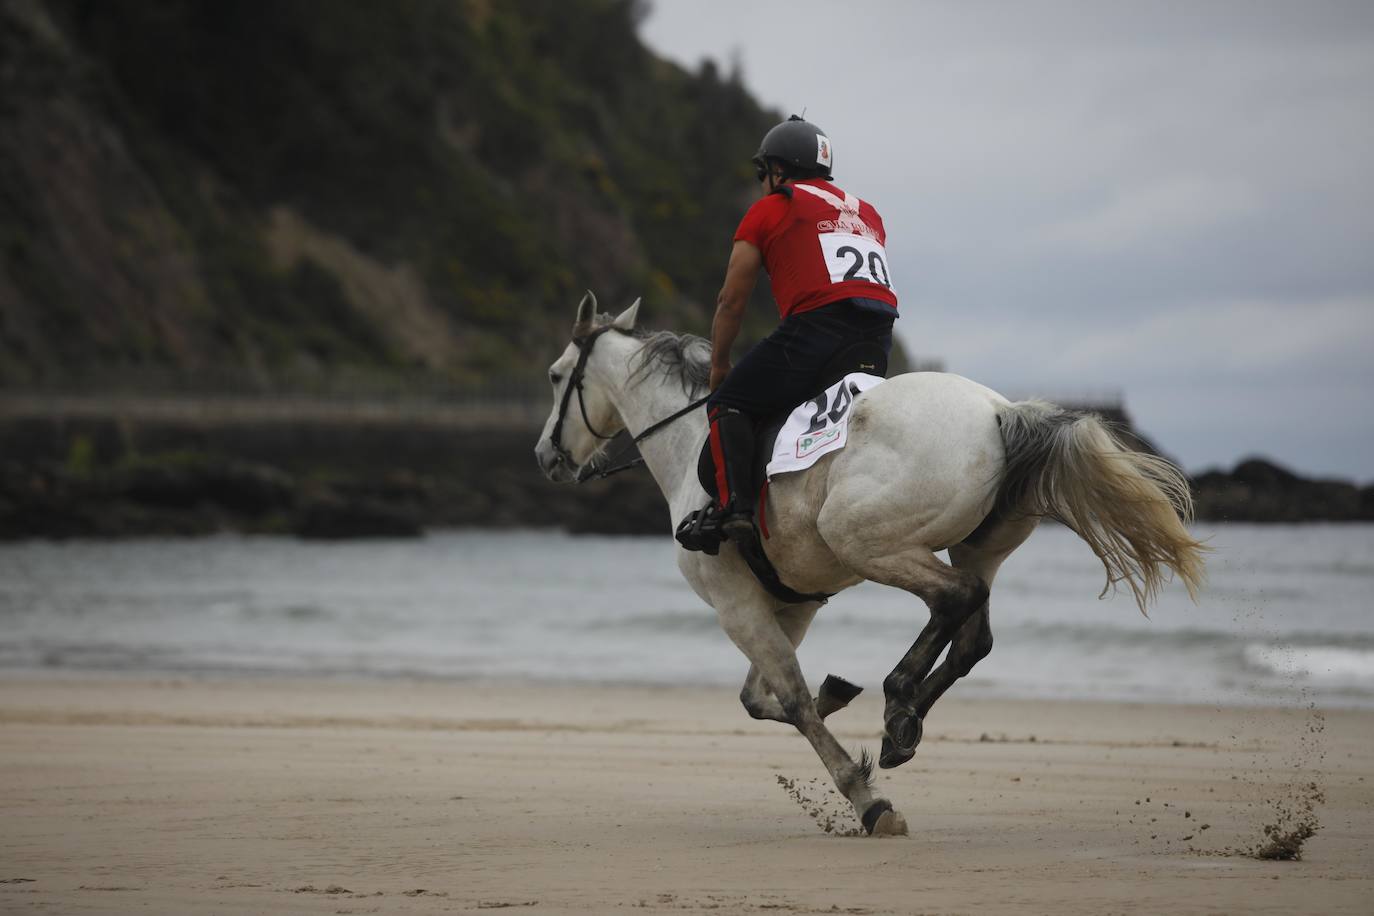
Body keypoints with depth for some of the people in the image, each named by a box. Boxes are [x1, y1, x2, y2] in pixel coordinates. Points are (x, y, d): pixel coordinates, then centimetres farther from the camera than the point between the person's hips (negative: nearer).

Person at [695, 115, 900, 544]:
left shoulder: (768, 210, 13)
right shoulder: (867, 213, 31)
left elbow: (731, 302, 15)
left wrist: (718, 367, 27)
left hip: (816, 324, -6)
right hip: (879, 338, 6)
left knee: (730, 404, 3)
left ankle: (733, 506, -16)